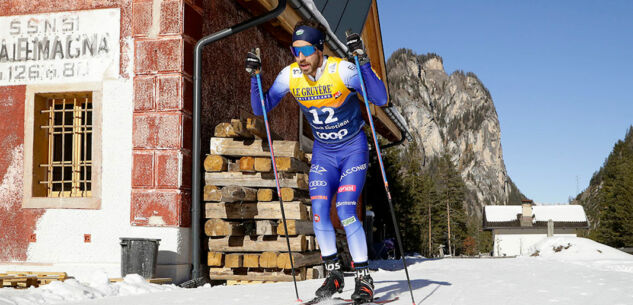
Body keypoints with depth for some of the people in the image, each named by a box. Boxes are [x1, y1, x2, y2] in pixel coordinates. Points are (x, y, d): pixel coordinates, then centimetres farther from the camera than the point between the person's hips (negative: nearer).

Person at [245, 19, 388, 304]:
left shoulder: (341, 70, -23)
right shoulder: (289, 76, -10)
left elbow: (381, 99, -27)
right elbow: (260, 109, -2)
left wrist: (364, 62, -37)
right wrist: (254, 76, -16)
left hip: (353, 149, -4)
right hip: (323, 153, 4)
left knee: (345, 211, -17)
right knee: (319, 213, -7)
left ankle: (364, 279, -6)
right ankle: (334, 274, 10)